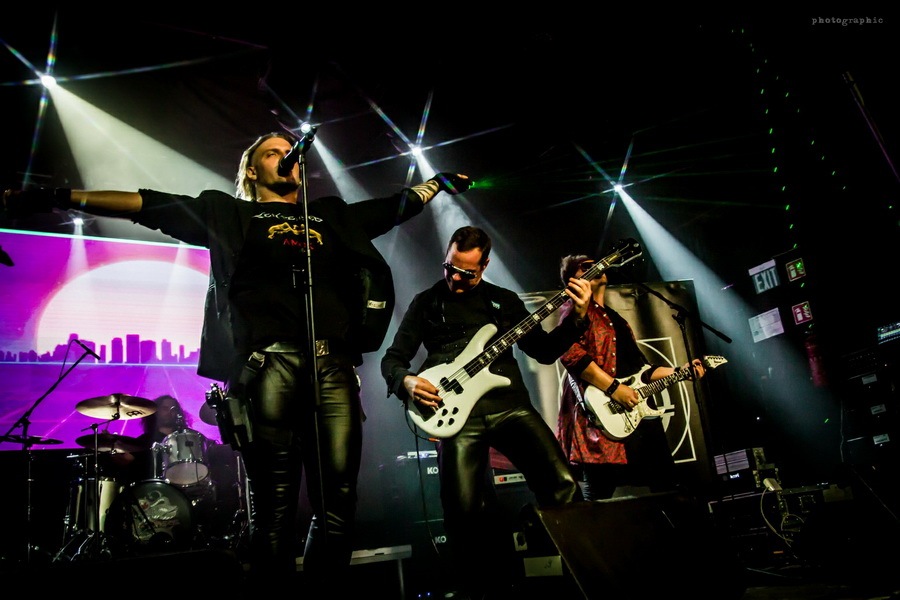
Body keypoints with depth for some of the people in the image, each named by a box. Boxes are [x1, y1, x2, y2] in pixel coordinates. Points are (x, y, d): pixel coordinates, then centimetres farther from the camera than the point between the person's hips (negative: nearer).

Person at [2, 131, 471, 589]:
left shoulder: (333, 215, 30)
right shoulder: (230, 213, 21)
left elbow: (400, 204, 39)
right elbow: (148, 205, 13)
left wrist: (444, 181, 42)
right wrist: (58, 198, 6)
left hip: (334, 366, 3)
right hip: (269, 364, -3)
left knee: (338, 503, -3)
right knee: (274, 508, -5)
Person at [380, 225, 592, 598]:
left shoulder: (505, 300, 17)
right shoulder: (427, 302, 13)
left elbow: (544, 351, 16)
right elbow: (392, 358, 11)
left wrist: (576, 318, 1)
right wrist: (407, 381, -11)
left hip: (510, 403, 2)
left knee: (562, 484, -15)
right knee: (463, 511, -15)